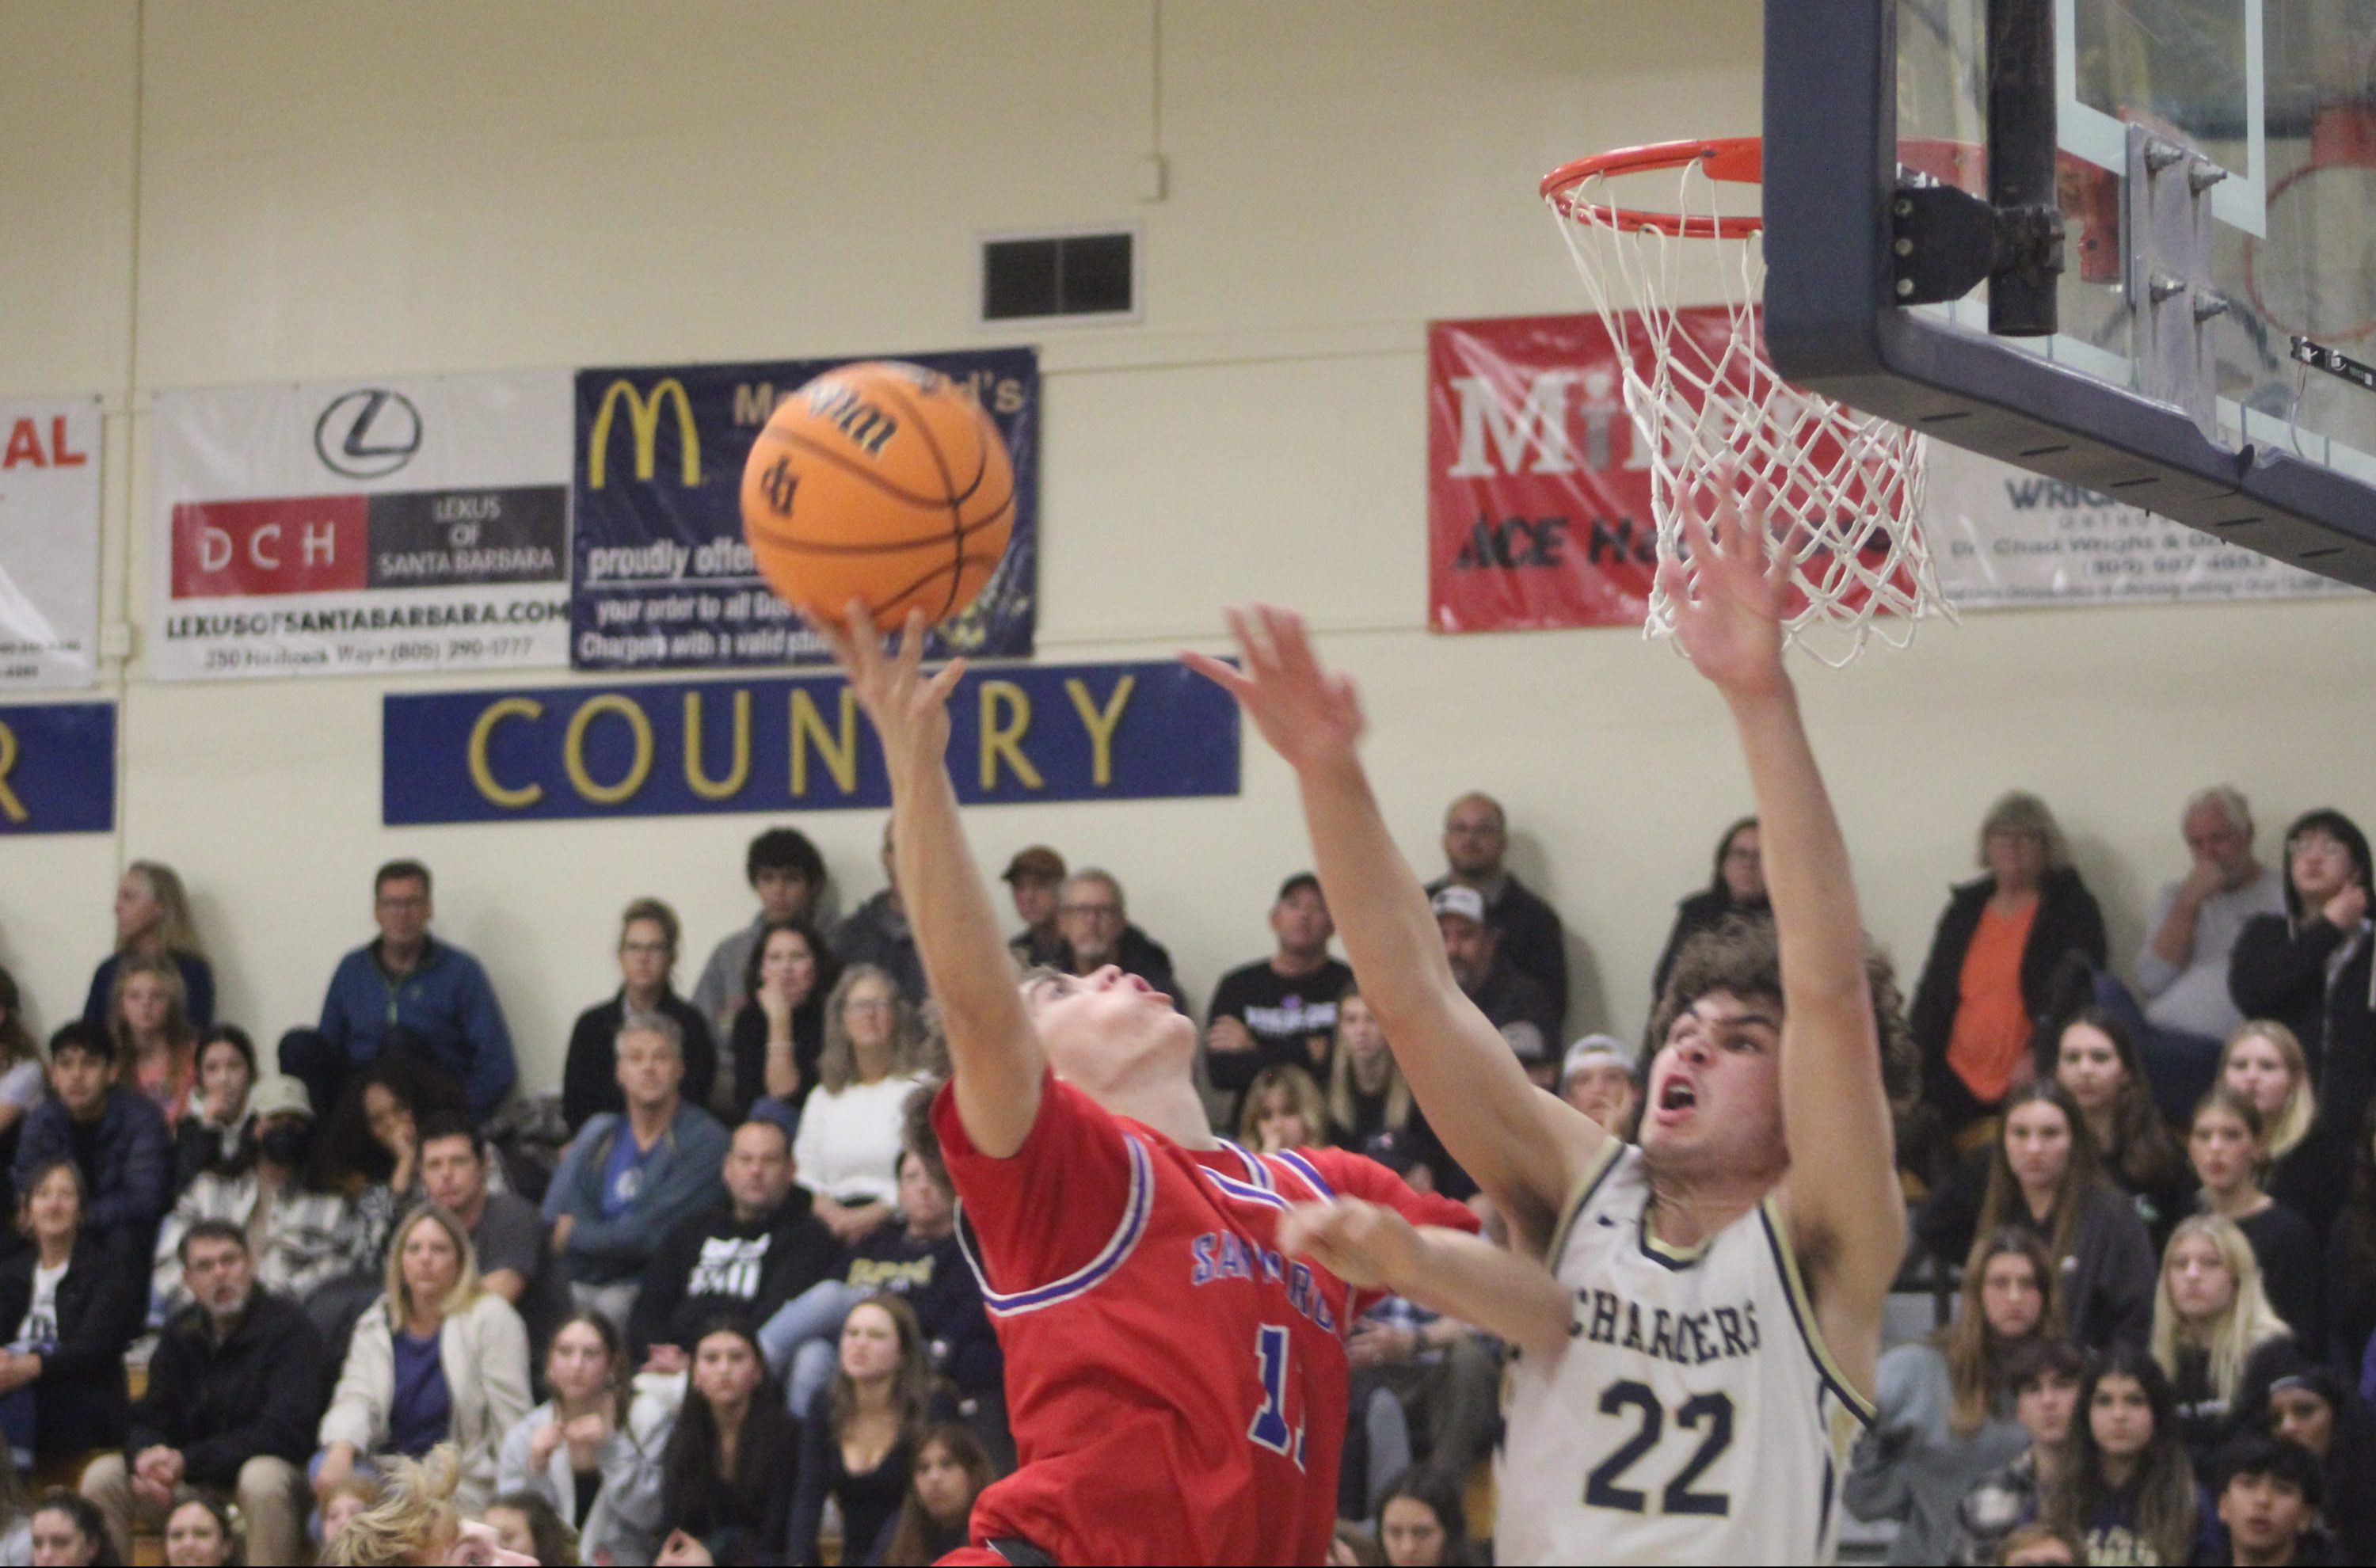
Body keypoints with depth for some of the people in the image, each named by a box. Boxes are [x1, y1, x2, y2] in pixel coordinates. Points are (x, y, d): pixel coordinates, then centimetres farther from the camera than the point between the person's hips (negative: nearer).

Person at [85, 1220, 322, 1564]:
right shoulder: (181, 1333, 8)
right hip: (192, 1483, 6)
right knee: (103, 1476, -12)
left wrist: (187, 1462, -25)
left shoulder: (289, 1326, -11)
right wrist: (147, 1458, -22)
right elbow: (149, 1421, 5)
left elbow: (283, 1432, -20)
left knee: (262, 1478, -39)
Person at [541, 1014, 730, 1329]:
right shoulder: (598, 1134, 16)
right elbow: (555, 1218, 5)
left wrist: (575, 1236, 0)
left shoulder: (704, 1139, -3)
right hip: (580, 1287, 5)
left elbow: (650, 1235, -9)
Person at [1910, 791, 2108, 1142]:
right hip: (1959, 1083, 5)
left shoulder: (2072, 910, 6)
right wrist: (1916, 1066, 4)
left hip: (2027, 1084, -5)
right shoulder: (1964, 910, 20)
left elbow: (2077, 995, -5)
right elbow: (1932, 997, 18)